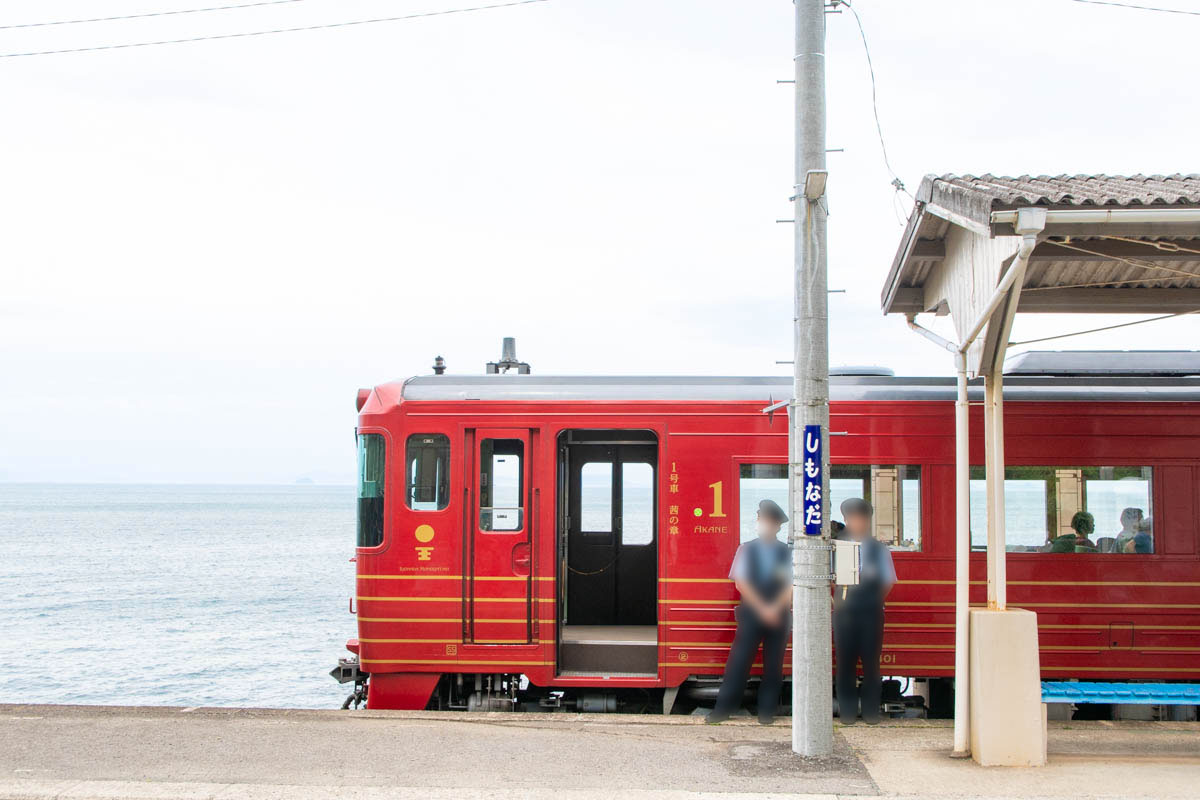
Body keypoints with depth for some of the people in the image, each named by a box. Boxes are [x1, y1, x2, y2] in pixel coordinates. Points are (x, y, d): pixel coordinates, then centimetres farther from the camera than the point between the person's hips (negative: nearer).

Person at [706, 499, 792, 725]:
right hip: (751, 613, -1)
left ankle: (767, 710, 9)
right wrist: (762, 608, -12)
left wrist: (776, 608, -14)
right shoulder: (746, 549, 4)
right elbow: (742, 582, -3)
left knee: (773, 663, 2)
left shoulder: (786, 552, 6)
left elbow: (790, 585, 0)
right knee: (739, 659, -3)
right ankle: (724, 708, 1)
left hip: (779, 615, 1)